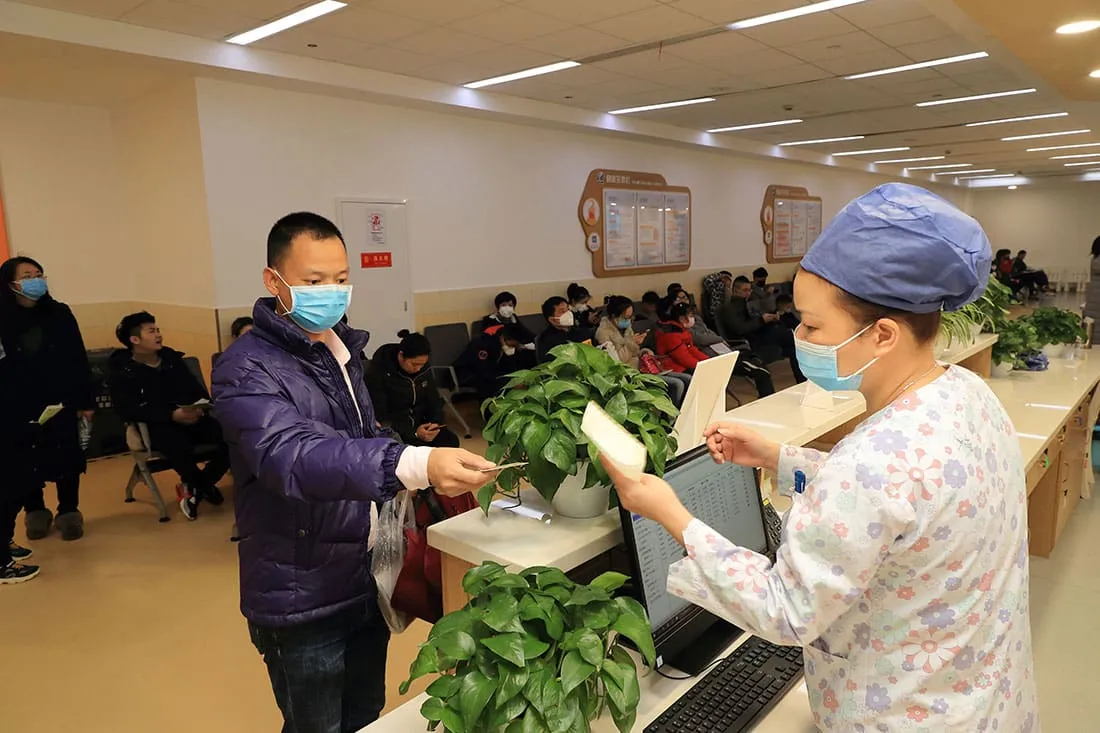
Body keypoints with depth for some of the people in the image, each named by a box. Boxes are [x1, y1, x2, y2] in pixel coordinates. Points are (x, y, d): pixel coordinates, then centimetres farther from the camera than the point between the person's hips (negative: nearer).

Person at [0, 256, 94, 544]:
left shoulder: (59, 313, 1)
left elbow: (79, 360, 2)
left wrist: (85, 401, -2)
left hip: (60, 402, 1)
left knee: (67, 459, 5)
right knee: (24, 464, 8)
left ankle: (69, 512, 20)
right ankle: (35, 512, 28)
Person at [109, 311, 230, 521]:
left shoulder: (173, 359, 14)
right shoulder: (122, 372, 0)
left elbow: (197, 389, 9)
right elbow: (128, 411, -13)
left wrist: (201, 408, -16)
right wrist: (172, 415, -25)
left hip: (191, 418, 5)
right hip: (156, 427, -4)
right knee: (178, 445, -39)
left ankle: (194, 487, 1)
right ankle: (201, 485, -6)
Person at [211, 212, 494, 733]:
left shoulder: (344, 349, 5)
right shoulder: (248, 370, -19)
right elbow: (293, 457, -37)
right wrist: (417, 464, -51)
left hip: (367, 584, 7)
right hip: (303, 601, -6)